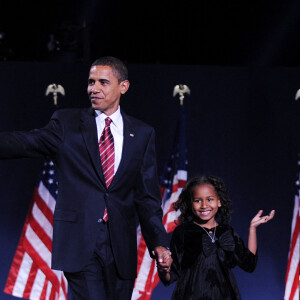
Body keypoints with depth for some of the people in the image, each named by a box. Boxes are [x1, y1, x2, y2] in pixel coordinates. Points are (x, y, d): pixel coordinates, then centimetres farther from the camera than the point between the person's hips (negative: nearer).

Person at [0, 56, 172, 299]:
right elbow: (28, 143, -10)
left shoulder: (142, 134, 12)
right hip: (79, 242, -2)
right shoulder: (67, 123, 7)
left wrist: (159, 242, -3)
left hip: (121, 247, 2)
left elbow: (147, 195, 8)